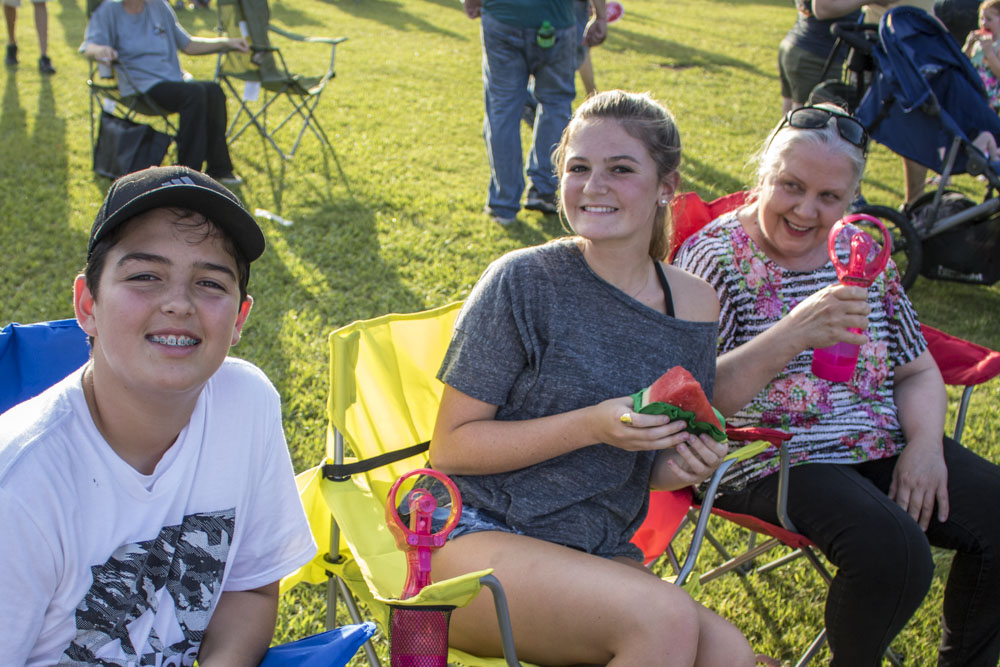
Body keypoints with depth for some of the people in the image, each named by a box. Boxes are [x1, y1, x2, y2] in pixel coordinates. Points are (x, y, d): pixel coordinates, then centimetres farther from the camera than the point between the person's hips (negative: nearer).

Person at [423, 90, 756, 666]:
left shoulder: (695, 306, 5)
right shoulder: (524, 283, -10)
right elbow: (450, 447, -9)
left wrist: (685, 467, -6)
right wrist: (589, 426, -20)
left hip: (599, 552, 5)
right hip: (474, 536, -4)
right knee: (665, 617, -29)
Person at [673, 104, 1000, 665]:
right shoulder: (715, 257, -10)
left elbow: (918, 371, 16)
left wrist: (925, 443, -5)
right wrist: (792, 335, -33)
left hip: (882, 446, 7)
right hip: (772, 463, -6)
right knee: (895, 551, -29)